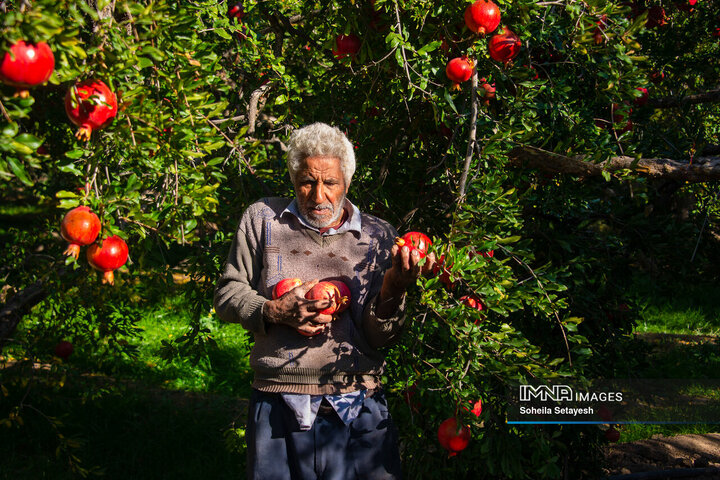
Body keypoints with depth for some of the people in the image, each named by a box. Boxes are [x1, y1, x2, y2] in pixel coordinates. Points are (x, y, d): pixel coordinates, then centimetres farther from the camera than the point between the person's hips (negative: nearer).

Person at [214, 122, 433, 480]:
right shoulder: (262, 219, 7)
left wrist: (392, 289, -17)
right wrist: (274, 312, -9)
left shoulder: (379, 236, 6)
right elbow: (228, 294, 9)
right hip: (278, 409, 0)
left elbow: (383, 338, 3)